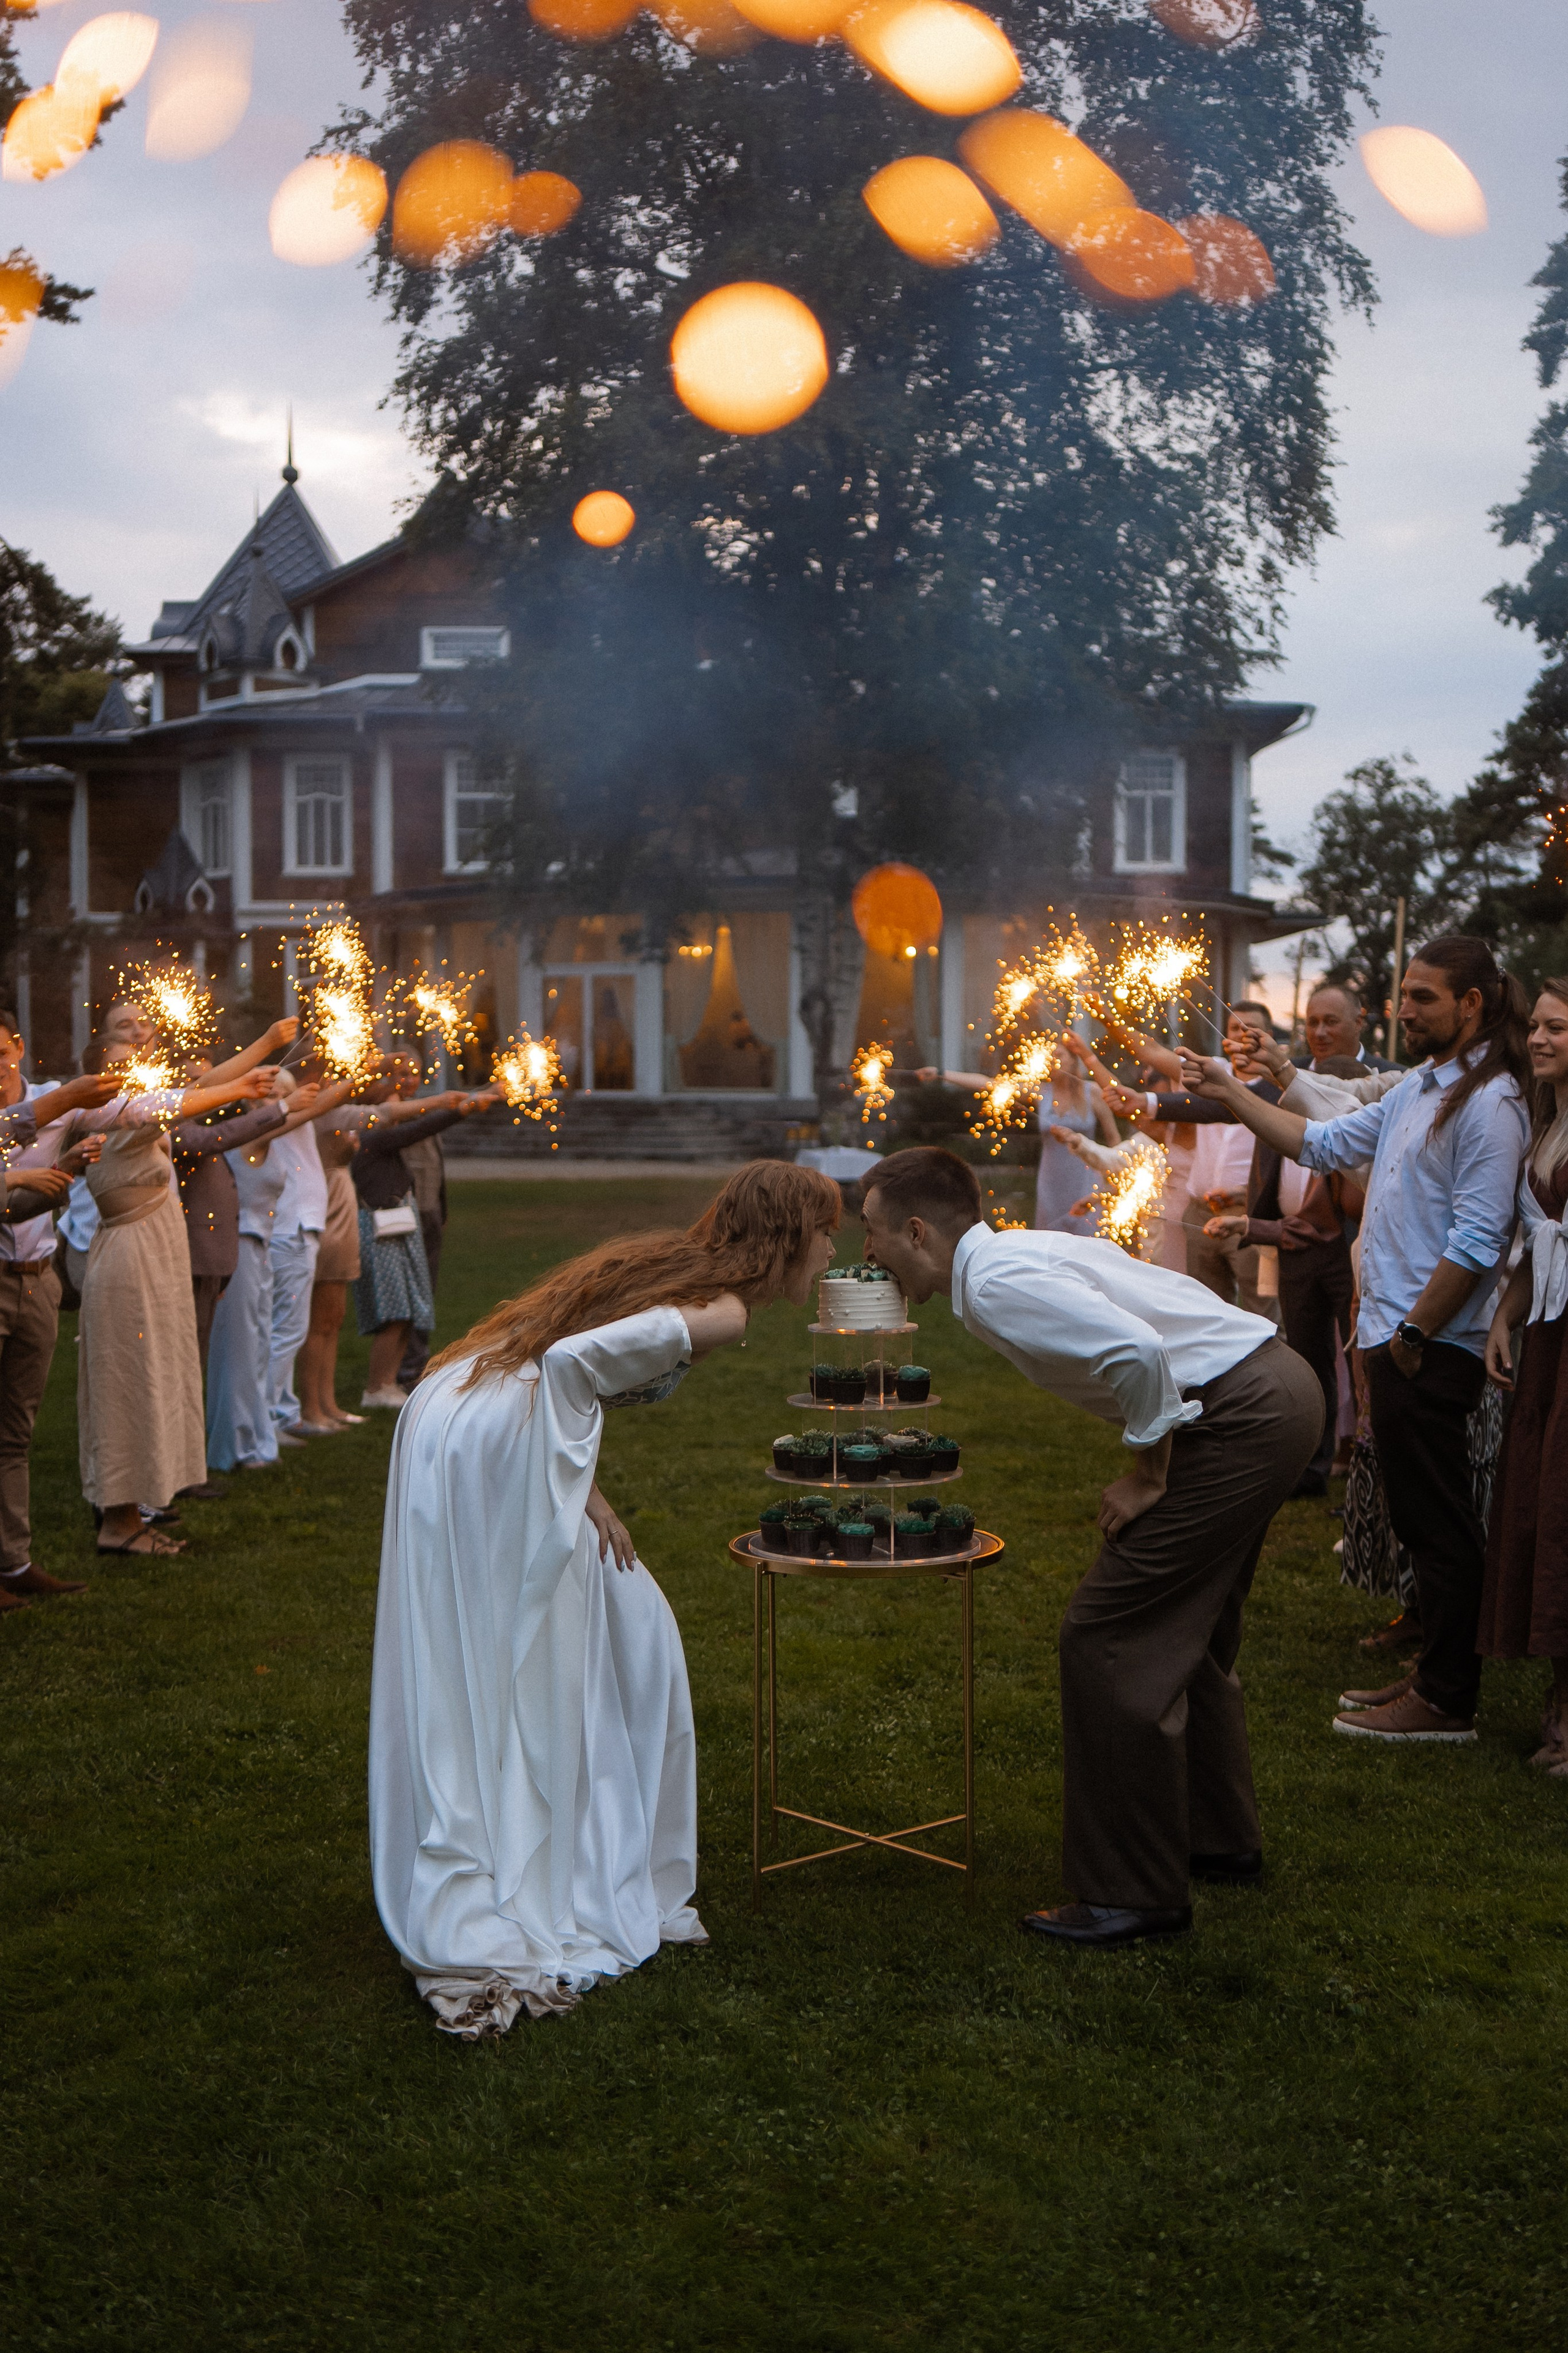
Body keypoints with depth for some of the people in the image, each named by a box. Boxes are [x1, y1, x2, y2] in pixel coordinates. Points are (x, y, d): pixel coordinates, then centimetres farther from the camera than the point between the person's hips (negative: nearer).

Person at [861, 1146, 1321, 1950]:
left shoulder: (995, 1282, -16)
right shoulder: (1017, 1252, 15)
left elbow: (1138, 1350, -29)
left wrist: (1146, 1474, -14)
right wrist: (1149, 1465, 16)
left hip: (1241, 1417, -11)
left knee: (1106, 1639, -6)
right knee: (1184, 1632, 24)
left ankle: (1137, 1891, 3)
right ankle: (1219, 1839, 39)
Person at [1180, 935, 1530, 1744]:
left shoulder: (1489, 1103, -16)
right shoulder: (1415, 1089, 14)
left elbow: (1477, 1241, -21)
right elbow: (1324, 1143, 19)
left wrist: (1414, 1333, -18)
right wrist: (1231, 1092, 13)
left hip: (1432, 1349, -9)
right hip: (1395, 1339, 9)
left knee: (1439, 1525, -2)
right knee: (1419, 1518, 16)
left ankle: (1447, 1703, 7)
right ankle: (1434, 1671, 27)